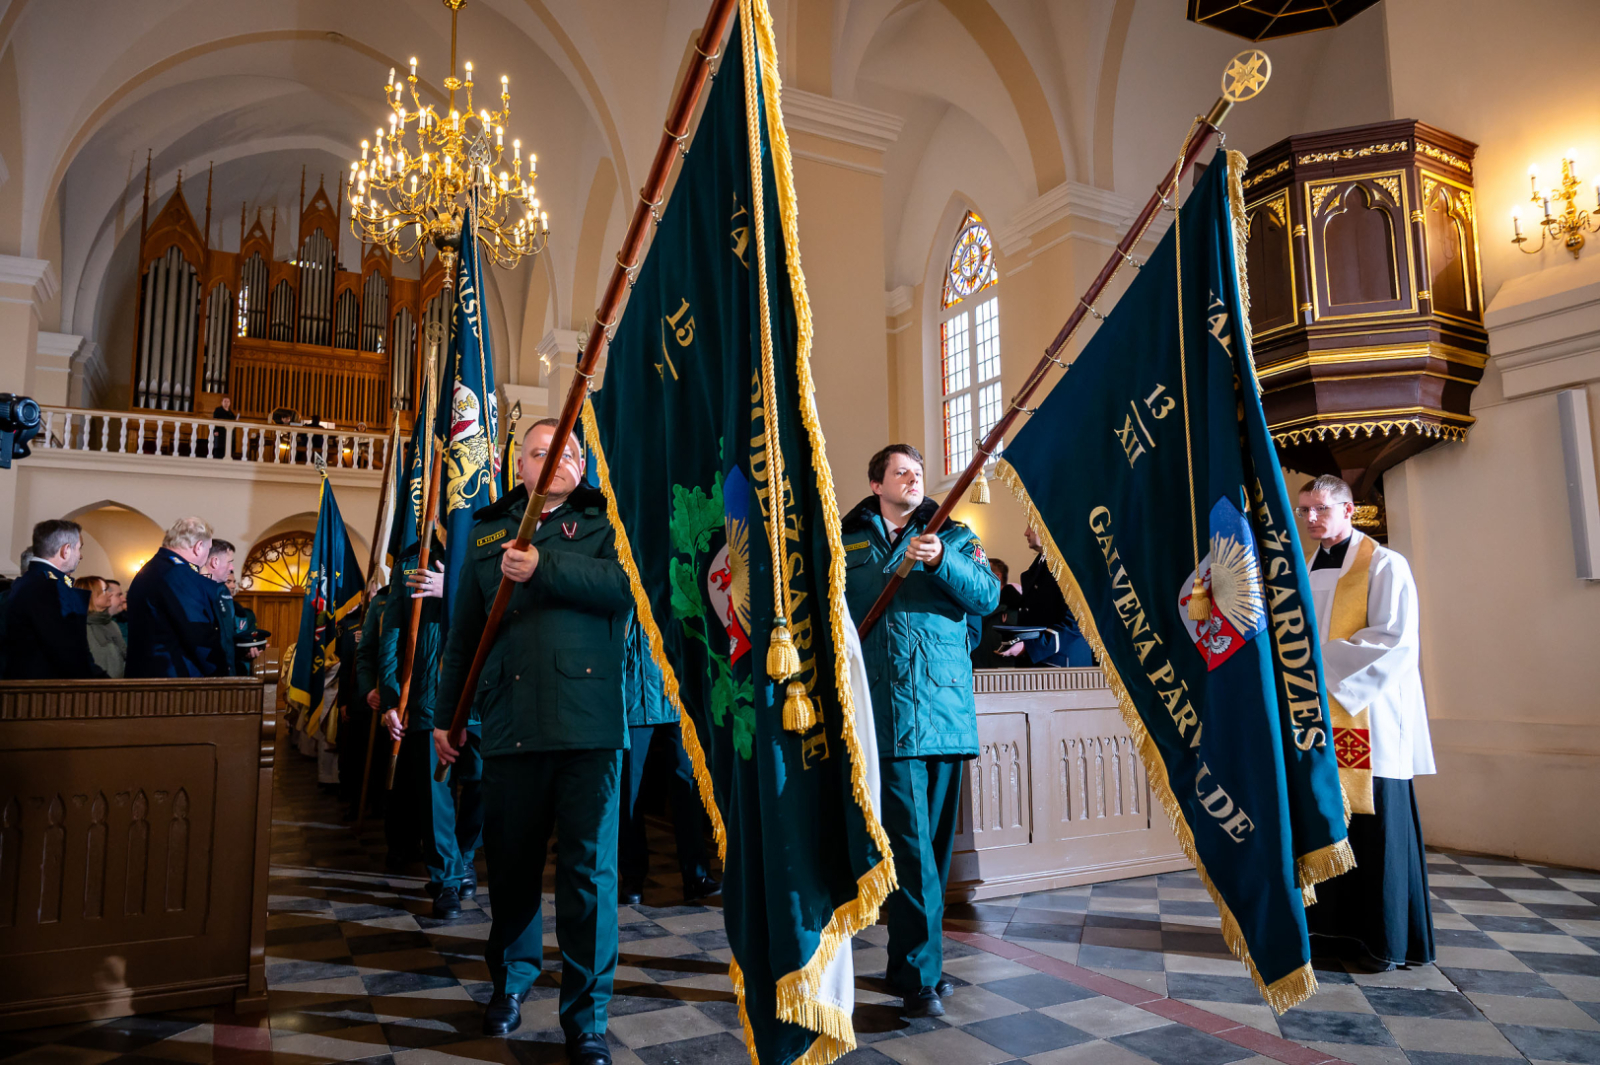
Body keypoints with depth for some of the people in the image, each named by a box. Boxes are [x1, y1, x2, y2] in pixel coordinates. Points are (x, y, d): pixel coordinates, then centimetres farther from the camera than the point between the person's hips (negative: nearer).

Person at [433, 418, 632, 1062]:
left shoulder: (604, 520, 8)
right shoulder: (489, 530, 17)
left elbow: (624, 583, -12)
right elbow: (463, 628, 18)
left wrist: (543, 567, -18)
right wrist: (447, 711, 16)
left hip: (590, 722, -3)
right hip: (510, 725, 3)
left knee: (590, 868, 0)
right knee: (512, 862, 13)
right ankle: (511, 981, 37)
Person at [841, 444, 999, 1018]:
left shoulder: (954, 535, 14)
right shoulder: (846, 540, 12)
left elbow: (988, 594, -1)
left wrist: (939, 561, -17)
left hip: (946, 706, 3)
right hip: (886, 709, -3)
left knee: (934, 841, 11)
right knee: (912, 844, -8)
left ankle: (913, 960, 26)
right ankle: (920, 973, 2)